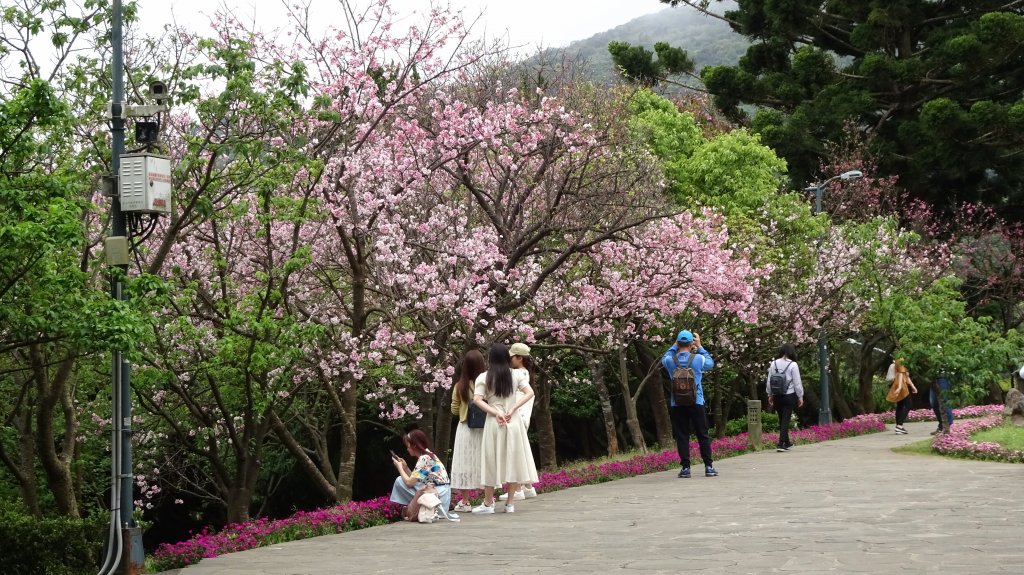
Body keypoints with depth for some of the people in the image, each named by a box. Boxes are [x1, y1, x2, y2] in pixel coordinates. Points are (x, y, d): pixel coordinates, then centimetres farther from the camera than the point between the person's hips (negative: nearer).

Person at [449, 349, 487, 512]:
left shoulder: (460, 386, -6)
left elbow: (454, 410, 2)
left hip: (465, 428, 0)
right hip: (484, 428, 0)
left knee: (465, 464, 4)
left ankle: (464, 501, 4)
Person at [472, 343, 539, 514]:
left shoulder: (484, 377, -2)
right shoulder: (516, 375, 3)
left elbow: (477, 400, -12)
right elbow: (530, 393, -6)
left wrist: (496, 413, -12)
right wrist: (512, 410, -9)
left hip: (494, 423, -2)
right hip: (514, 422, 2)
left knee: (492, 462, 5)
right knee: (513, 460, 8)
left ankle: (488, 504, 10)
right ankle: (510, 504, 10)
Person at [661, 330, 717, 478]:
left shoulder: (670, 360, -5)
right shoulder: (698, 359, -8)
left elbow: (664, 359, 21)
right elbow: (710, 363, 15)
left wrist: (674, 346, 19)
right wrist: (700, 347, 18)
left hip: (677, 405, 1)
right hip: (696, 403, -1)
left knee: (681, 436, 5)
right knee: (703, 435, 7)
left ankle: (685, 467, 1)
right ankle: (708, 466, 8)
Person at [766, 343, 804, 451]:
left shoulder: (774, 364, 0)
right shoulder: (793, 365, -11)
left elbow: (769, 381, 6)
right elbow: (797, 383, -8)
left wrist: (770, 395, 17)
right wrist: (800, 397, 3)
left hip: (777, 396, 4)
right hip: (789, 396, -4)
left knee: (782, 419, 14)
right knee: (785, 420, -2)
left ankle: (787, 443, 27)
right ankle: (781, 444, -9)